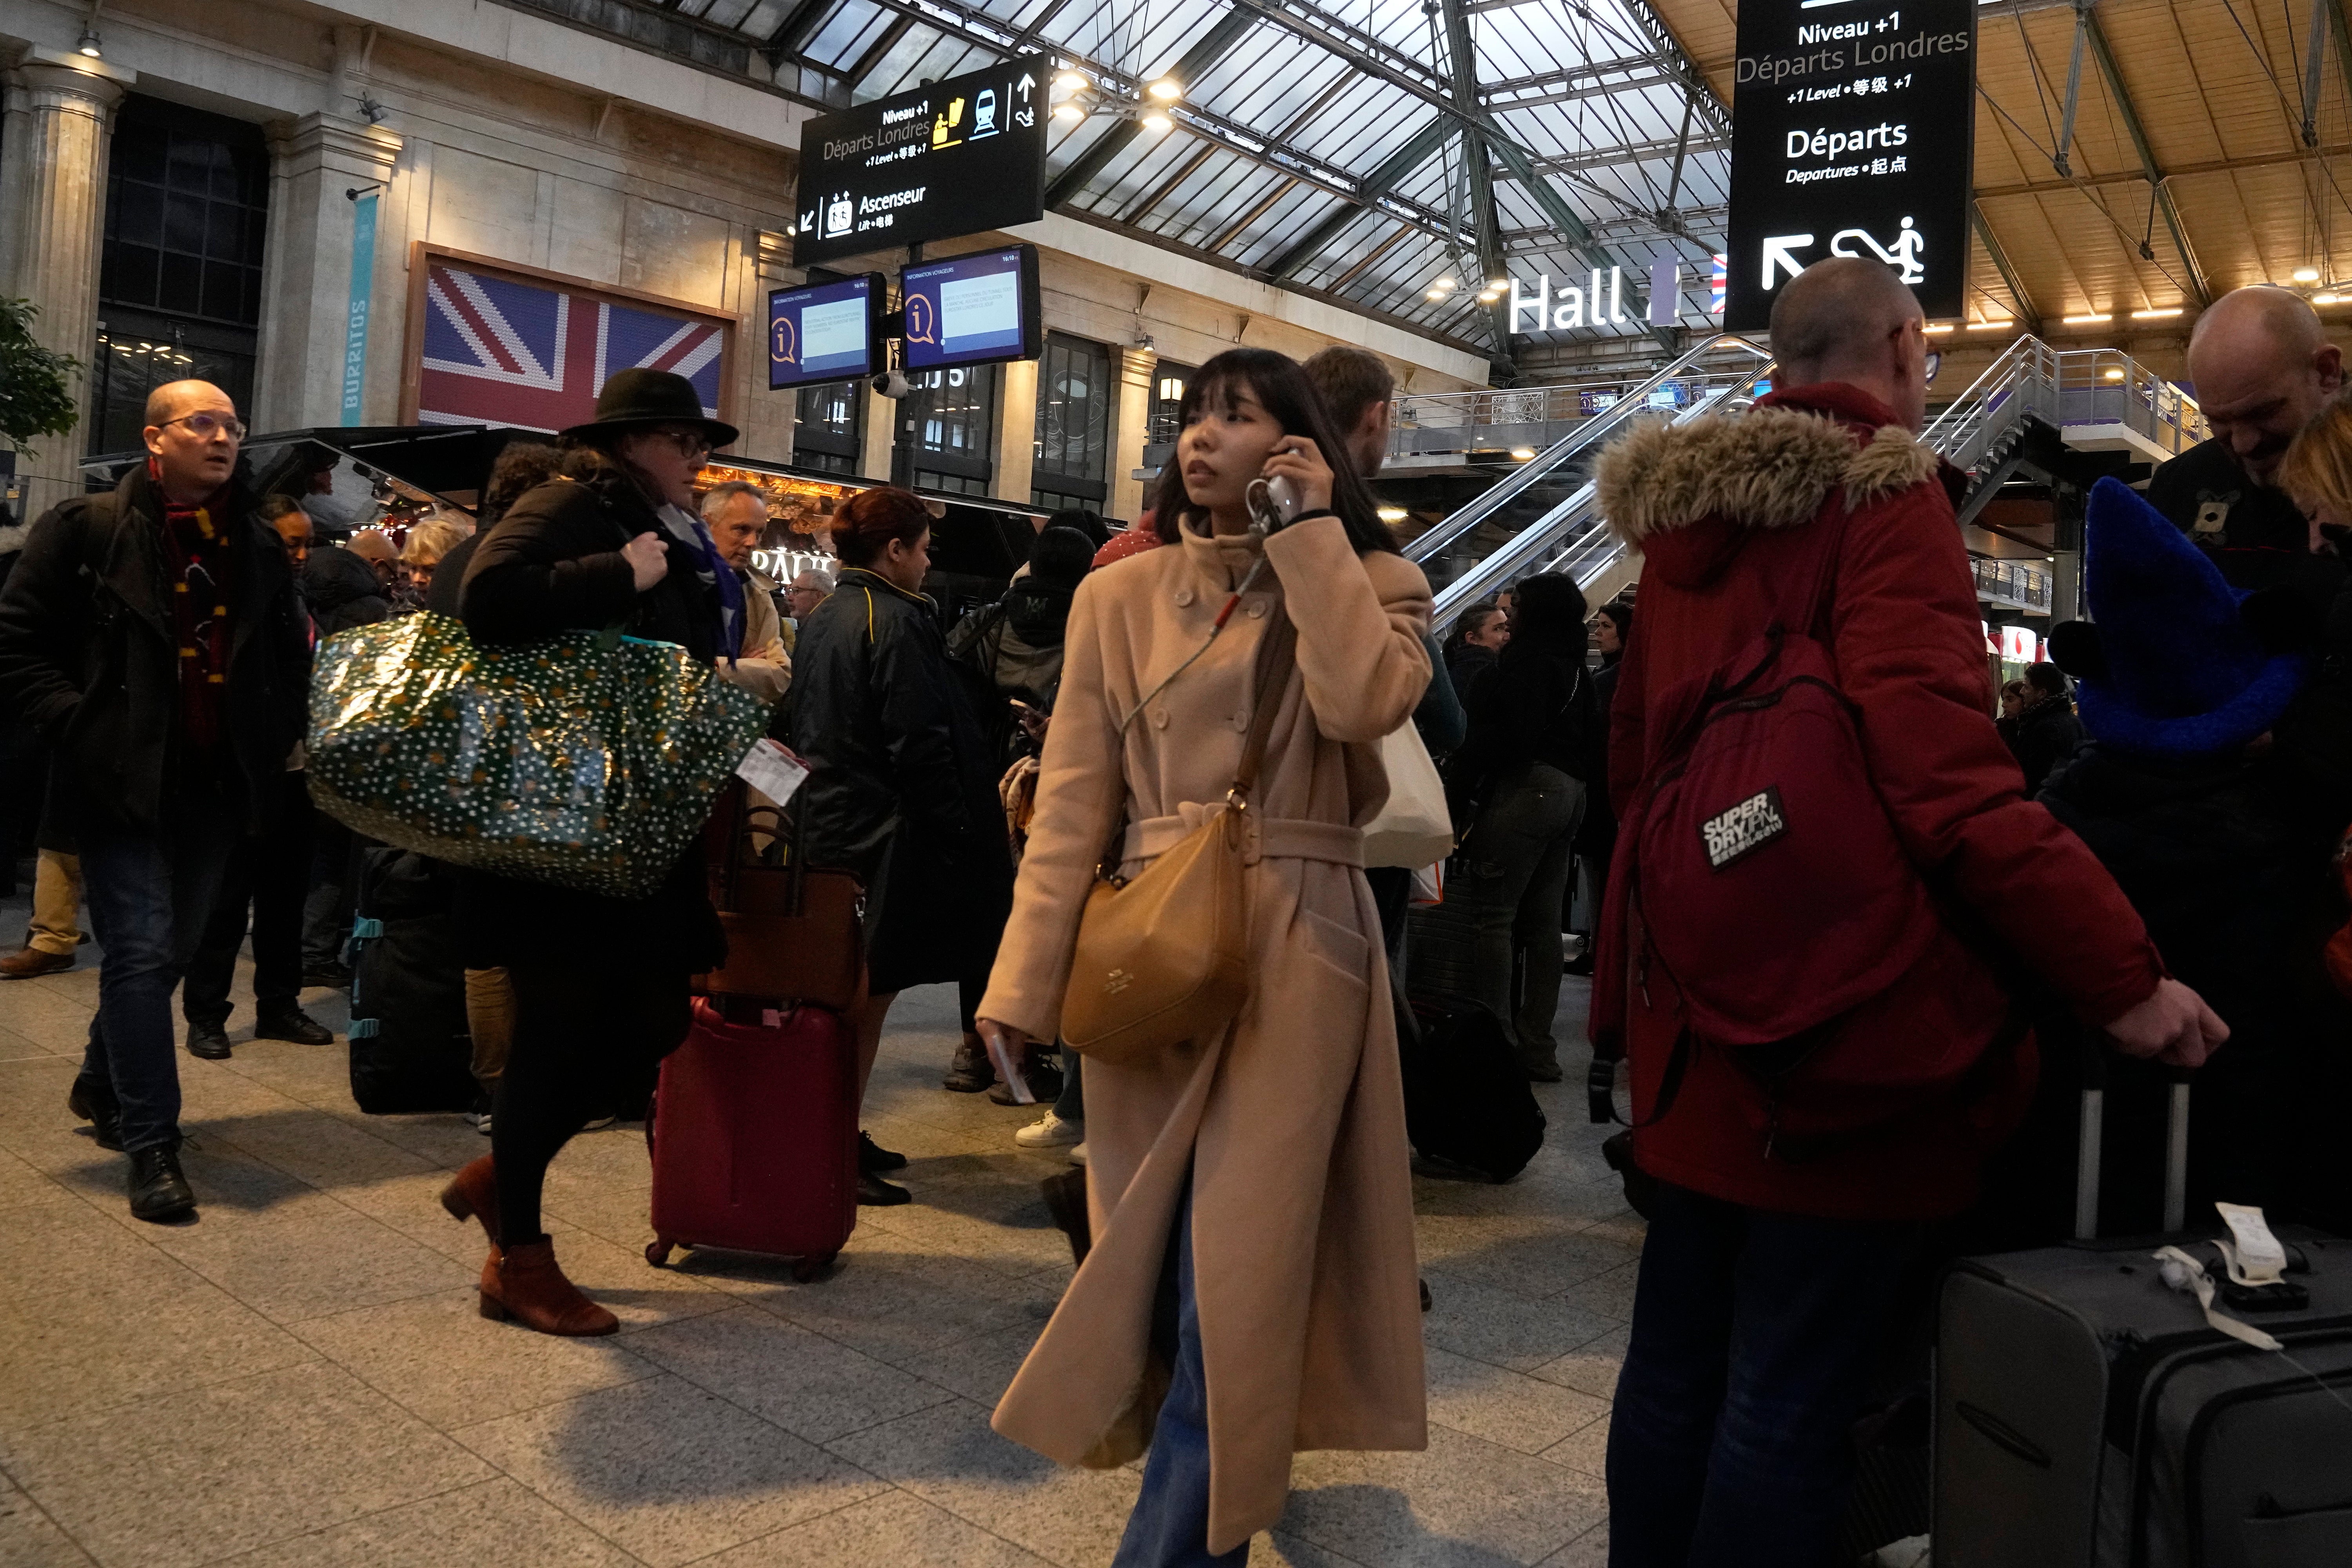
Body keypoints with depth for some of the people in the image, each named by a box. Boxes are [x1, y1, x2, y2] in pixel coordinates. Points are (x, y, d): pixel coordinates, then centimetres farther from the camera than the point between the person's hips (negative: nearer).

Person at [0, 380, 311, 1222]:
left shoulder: (259, 546, 11)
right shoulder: (89, 528, -3)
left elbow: (290, 655, 21)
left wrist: (280, 737, 8)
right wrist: (75, 725, -13)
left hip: (217, 783, 5)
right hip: (123, 777, -5)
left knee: (171, 948, 16)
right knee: (143, 948, -10)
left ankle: (103, 1088, 39)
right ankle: (151, 1146, -4)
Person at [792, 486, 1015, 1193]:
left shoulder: (824, 618, 13)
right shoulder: (897, 622, -15)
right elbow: (920, 744, -19)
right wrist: (954, 836, -13)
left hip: (829, 825, 9)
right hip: (884, 834, -9)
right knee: (870, 992, -2)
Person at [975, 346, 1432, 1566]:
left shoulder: (1372, 584, 4)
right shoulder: (1122, 596, 6)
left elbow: (1367, 701, -19)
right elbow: (1071, 799, 2)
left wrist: (1311, 529, -10)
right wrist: (1024, 980, -3)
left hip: (1293, 949, -2)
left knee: (1237, 1251, -3)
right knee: (1156, 1243, 12)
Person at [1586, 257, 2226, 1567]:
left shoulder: (1687, 508, 12)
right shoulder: (1883, 494, -10)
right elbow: (1946, 774, -21)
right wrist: (2123, 978, -15)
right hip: (1841, 1014, -7)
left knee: (1674, 1369, 16)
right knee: (1789, 1407, 2)